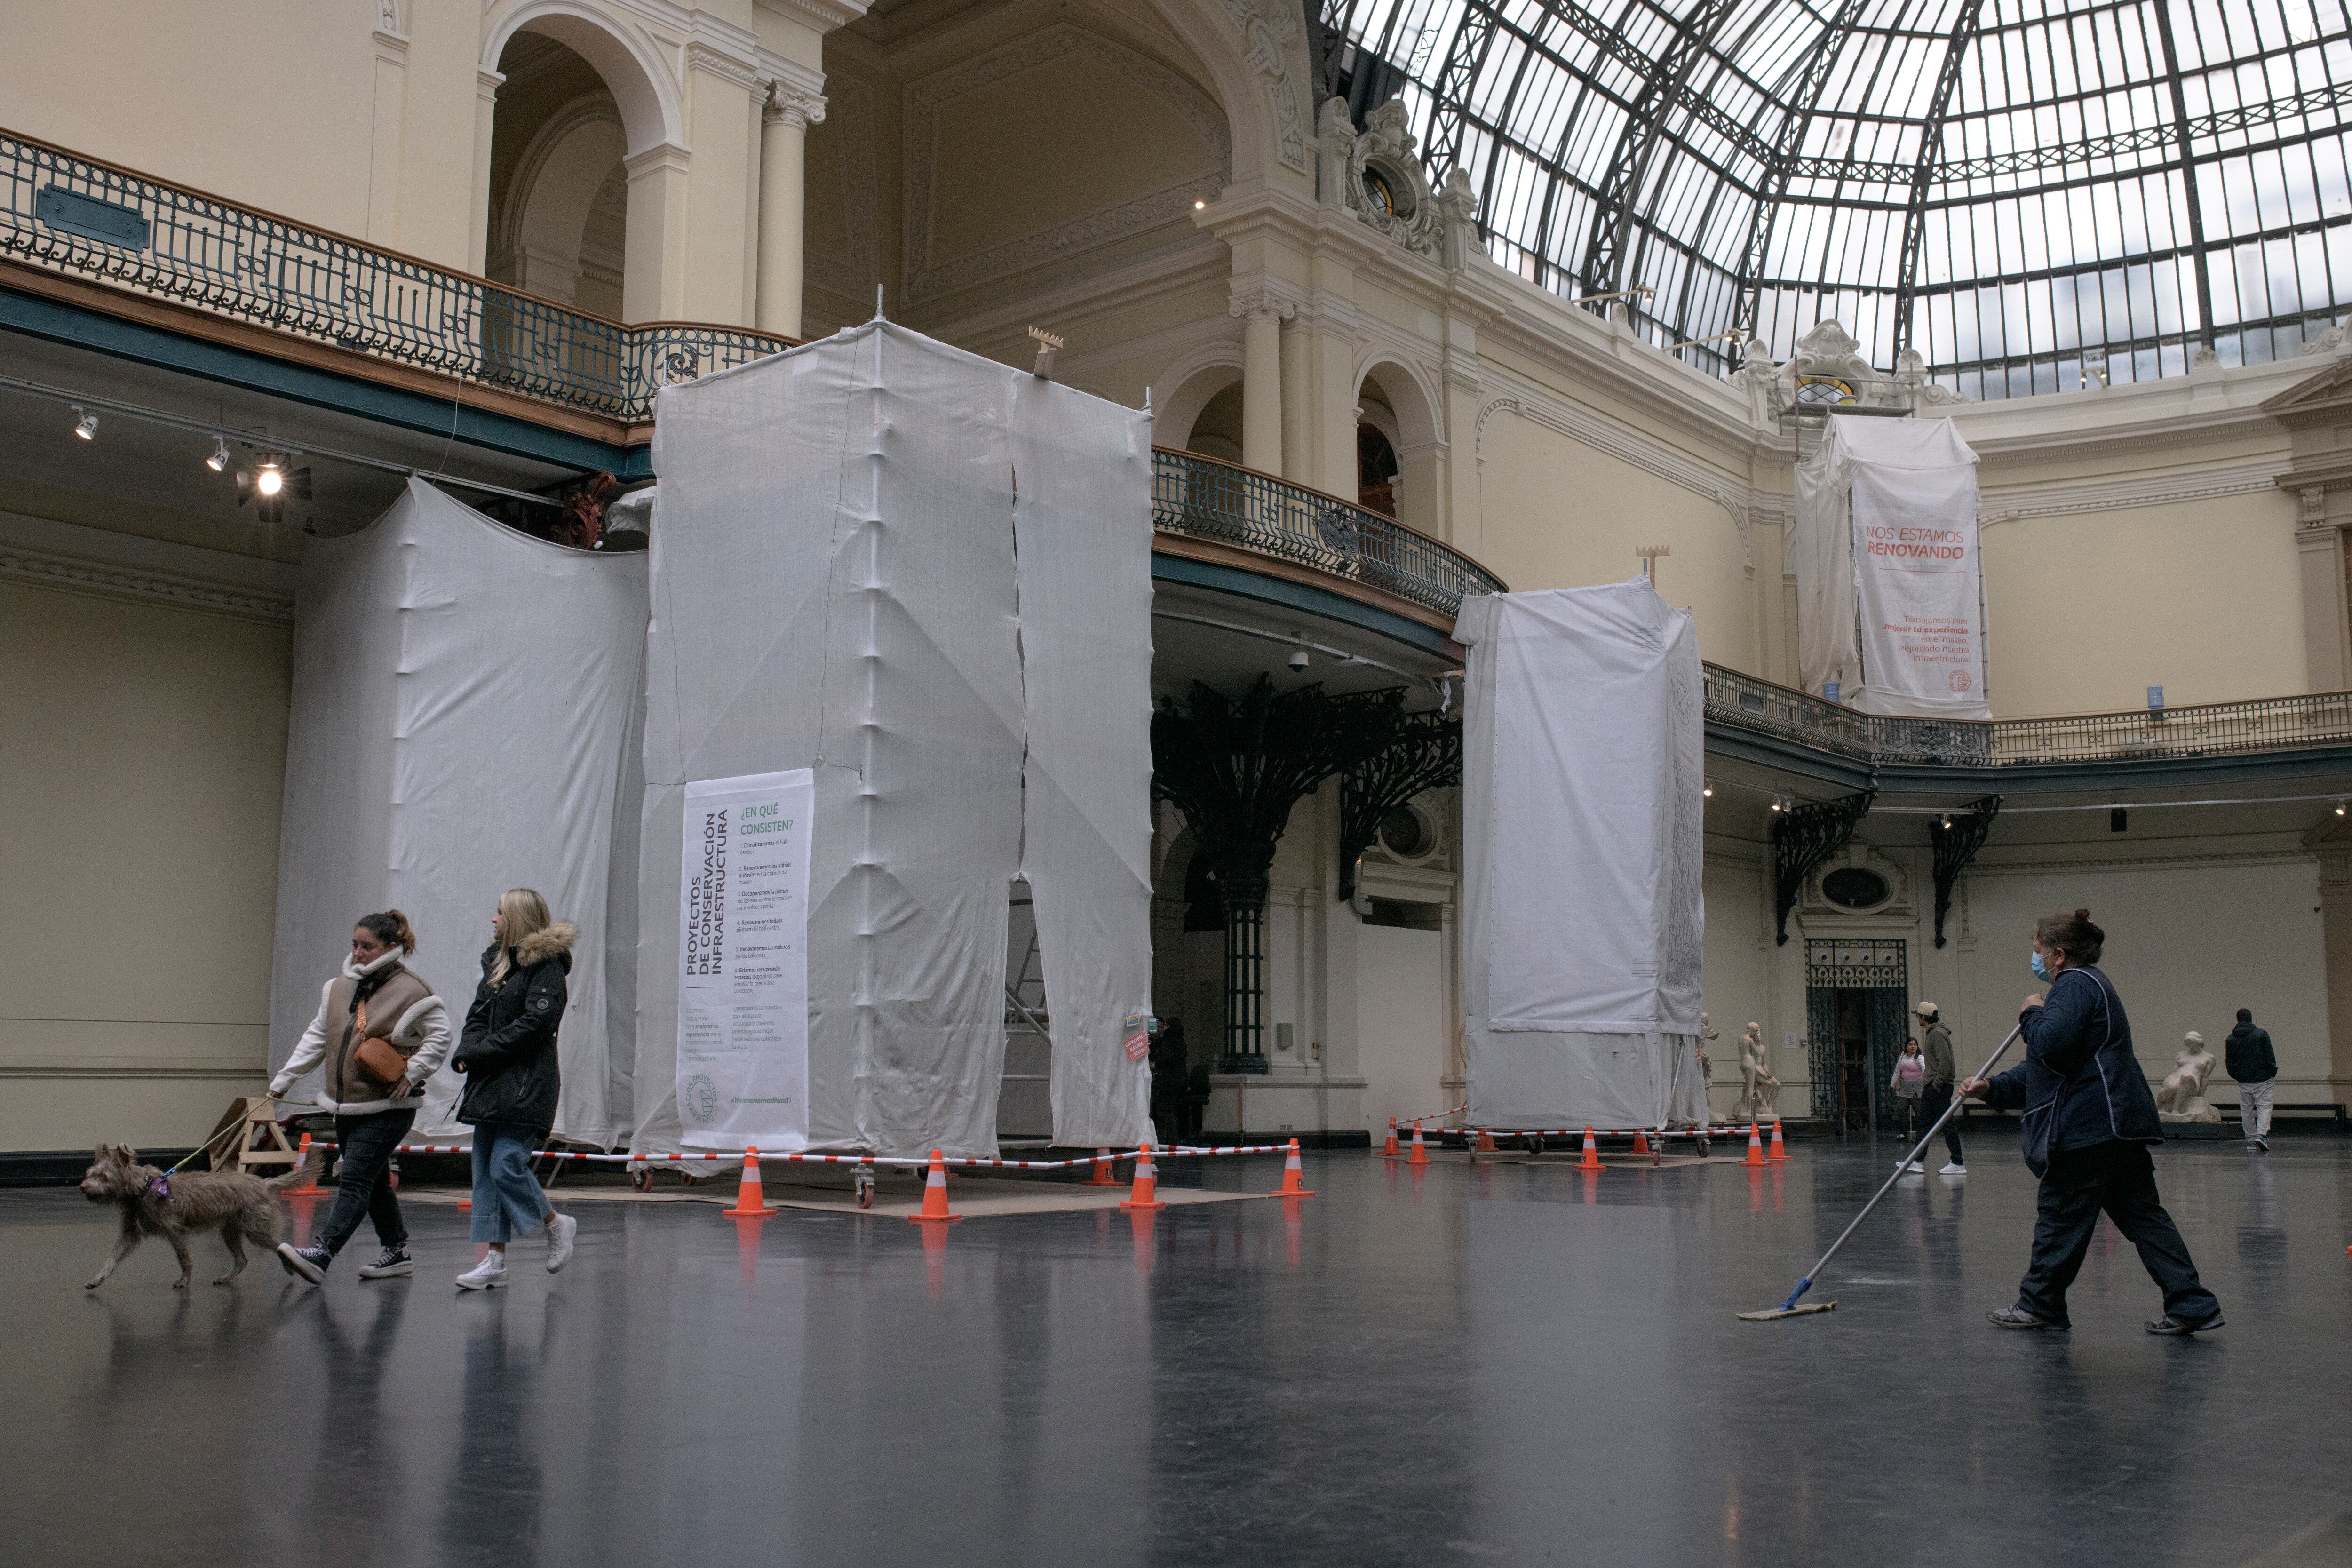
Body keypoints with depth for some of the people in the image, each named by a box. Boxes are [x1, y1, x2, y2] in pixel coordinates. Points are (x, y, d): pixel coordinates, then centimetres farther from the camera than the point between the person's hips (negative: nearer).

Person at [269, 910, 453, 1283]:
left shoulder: (411, 990, -9)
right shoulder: (339, 987, 11)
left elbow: (439, 1036, -6)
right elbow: (317, 1036, 17)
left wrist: (412, 1073, -15)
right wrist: (284, 1079, 13)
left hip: (387, 1108, -7)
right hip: (346, 1105, 7)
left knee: (355, 1179, -14)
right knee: (375, 1182, 14)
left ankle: (321, 1253, -23)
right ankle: (397, 1251, 25)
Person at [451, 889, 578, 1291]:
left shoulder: (546, 966, -9)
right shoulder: (496, 962, 17)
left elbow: (534, 1024, -17)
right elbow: (478, 1016, 15)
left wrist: (478, 1052, -15)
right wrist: (468, 1051, -5)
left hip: (527, 1085, -8)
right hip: (490, 1083, 8)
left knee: (506, 1165, -13)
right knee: (485, 1171, 5)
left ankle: (556, 1224, 11)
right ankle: (494, 1261, 8)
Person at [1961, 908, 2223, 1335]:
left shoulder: (2076, 984, -10)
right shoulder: (2086, 984, 23)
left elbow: (2052, 1047, -26)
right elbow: (2045, 1067, 25)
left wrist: (2033, 1015, -6)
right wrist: (1993, 1088, 18)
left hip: (2089, 1127, -10)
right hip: (2118, 1124, 11)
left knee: (2061, 1215, 0)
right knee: (2142, 1215, 8)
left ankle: (2039, 1306, 11)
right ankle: (2191, 1305, 4)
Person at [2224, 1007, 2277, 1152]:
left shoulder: (2230, 1039, 2)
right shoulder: (2262, 1034, -5)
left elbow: (2229, 1063, 6)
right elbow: (2270, 1057, -5)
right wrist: (2273, 1075, 5)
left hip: (2243, 1082, 2)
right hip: (2262, 1080, -2)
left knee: (2246, 1110, 10)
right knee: (2264, 1107, 0)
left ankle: (2251, 1140, 11)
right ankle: (2262, 1135, -19)